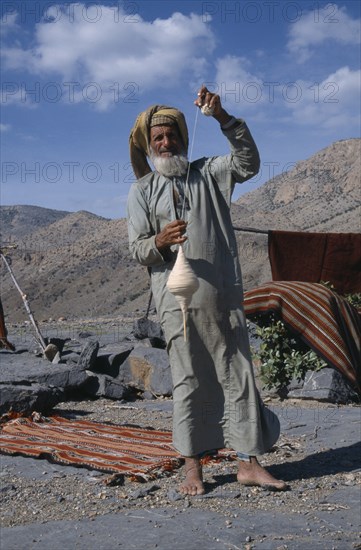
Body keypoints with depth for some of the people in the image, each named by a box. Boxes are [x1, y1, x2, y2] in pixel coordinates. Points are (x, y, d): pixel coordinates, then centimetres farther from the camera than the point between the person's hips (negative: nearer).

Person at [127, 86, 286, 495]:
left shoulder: (208, 173, 13)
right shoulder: (142, 190, 10)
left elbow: (248, 163, -4)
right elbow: (137, 249, 3)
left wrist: (224, 119, -14)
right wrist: (158, 241, -19)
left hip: (224, 295, 2)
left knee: (237, 375, 2)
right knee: (188, 380, 2)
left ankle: (248, 463, 9)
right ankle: (192, 467, 12)